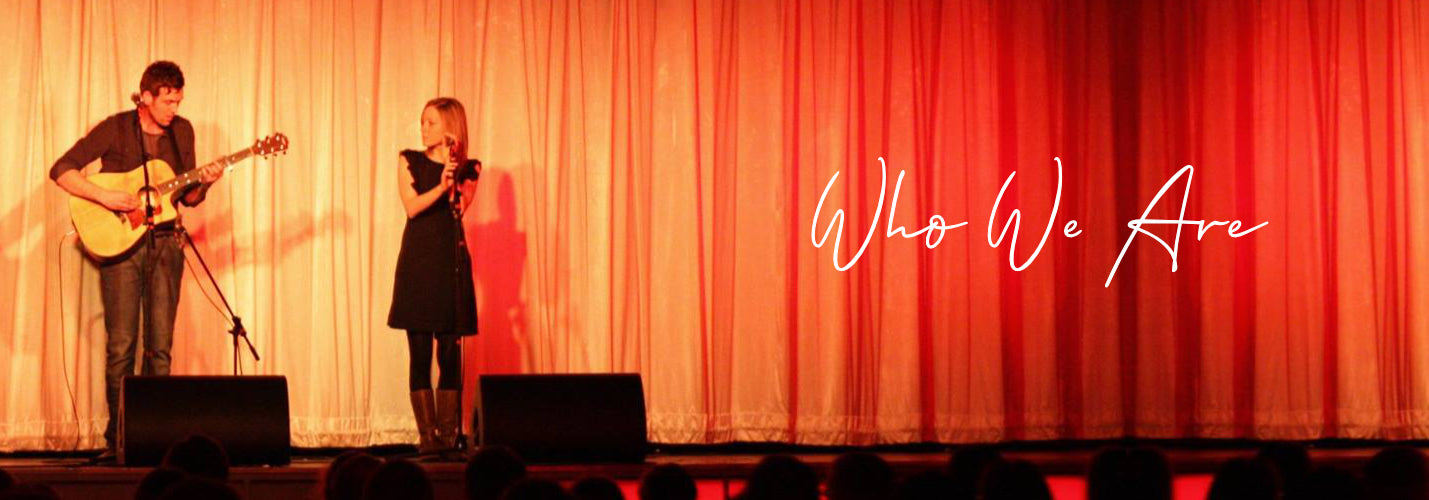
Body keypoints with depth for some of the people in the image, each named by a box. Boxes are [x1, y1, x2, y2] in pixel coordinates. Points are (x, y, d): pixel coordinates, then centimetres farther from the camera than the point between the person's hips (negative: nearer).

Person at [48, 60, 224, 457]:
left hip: (165, 243, 4)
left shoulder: (182, 131, 8)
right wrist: (105, 196, -20)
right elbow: (61, 170, -10)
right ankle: (117, 438, 0)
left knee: (160, 347, 2)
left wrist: (203, 183, -7)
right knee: (120, 346, -6)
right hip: (119, 244, -4)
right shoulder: (116, 129, -5)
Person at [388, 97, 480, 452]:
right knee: (419, 351, -3)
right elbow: (412, 207, -5)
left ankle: (448, 433, 0)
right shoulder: (409, 161, 8)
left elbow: (458, 209, -6)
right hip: (417, 262, 0)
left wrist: (453, 173, -15)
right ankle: (426, 434, -1)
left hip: (451, 263, 0)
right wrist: (440, 186, -18)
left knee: (450, 351, -3)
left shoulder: (468, 168, 7)